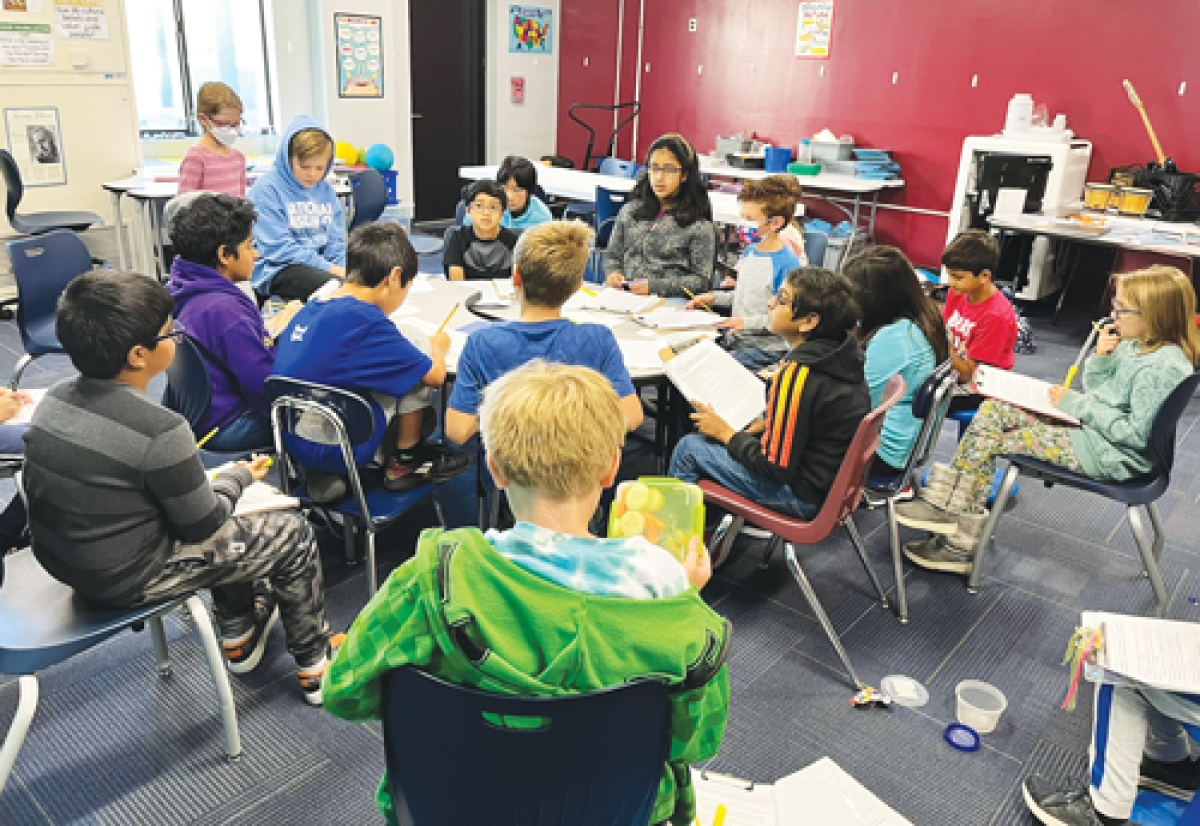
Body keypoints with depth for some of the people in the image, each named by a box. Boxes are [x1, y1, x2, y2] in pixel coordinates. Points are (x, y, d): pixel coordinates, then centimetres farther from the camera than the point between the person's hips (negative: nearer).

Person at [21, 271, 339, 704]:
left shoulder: (57, 396, -5)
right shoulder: (160, 429, -28)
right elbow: (203, 525, -16)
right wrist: (240, 476, 1)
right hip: (127, 579, -8)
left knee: (231, 525, 27)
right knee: (293, 532, 6)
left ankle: (239, 639, 39)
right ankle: (314, 666, 22)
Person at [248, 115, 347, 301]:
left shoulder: (325, 190, 15)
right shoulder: (267, 189, -5)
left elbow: (336, 242, 15)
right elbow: (279, 249, -12)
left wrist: (345, 268, -8)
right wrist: (329, 268, -18)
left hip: (323, 265, 7)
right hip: (276, 271, -7)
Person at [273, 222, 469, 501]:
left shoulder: (309, 309, 6)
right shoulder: (363, 319, -17)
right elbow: (436, 374, -10)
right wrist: (436, 346, 13)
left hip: (294, 445, 8)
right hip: (338, 452, -8)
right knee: (413, 339, -2)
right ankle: (404, 461, 9)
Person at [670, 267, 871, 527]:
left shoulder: (797, 374, -29)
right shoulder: (843, 353, -2)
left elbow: (777, 468, -23)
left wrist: (725, 433, -10)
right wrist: (765, 423, 7)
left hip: (805, 496, -9)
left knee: (689, 447, 0)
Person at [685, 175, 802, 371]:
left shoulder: (787, 264, -17)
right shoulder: (749, 252, 11)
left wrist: (748, 322, -23)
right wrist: (714, 298, 12)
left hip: (765, 348, -8)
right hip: (735, 339, 8)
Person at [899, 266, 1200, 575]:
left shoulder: (1164, 367, -22)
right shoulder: (1134, 344, 6)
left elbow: (1136, 433, -25)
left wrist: (1078, 404, -18)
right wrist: (1100, 358, -3)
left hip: (1110, 455, -10)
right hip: (1089, 425, 10)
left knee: (990, 441, -14)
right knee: (995, 407, -2)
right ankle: (946, 502, -6)